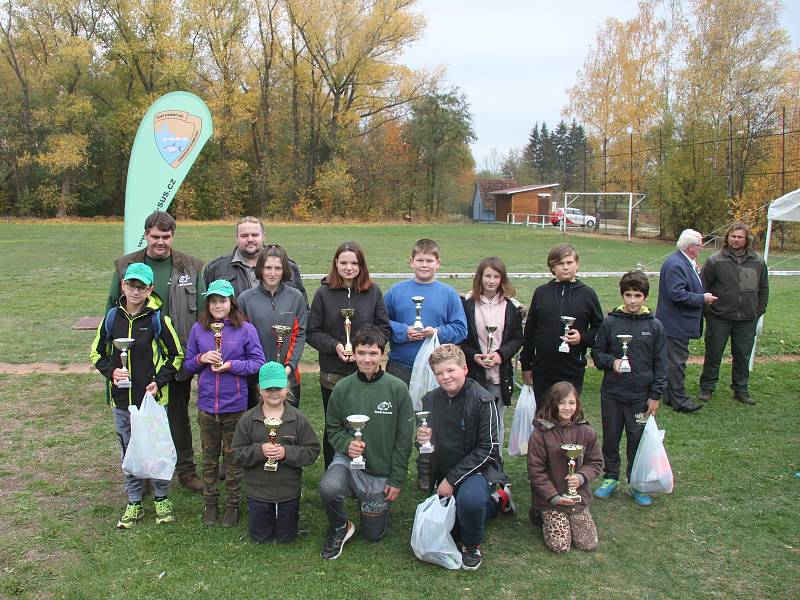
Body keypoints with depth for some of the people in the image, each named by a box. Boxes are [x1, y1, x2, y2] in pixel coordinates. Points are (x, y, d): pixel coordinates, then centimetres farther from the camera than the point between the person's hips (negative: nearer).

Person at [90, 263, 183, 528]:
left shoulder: (158, 318, -8)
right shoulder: (112, 317, 1)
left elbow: (176, 355, 0)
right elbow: (97, 352, 12)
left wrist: (159, 381, -11)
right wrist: (111, 372, -6)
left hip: (153, 398, -3)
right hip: (122, 399, 3)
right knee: (128, 452, 14)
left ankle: (162, 499, 27)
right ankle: (134, 504, 28)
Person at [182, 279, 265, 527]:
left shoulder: (245, 329, -7)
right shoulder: (198, 329, 1)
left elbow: (258, 363, -7)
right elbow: (187, 365, 7)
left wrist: (231, 365, -18)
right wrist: (201, 359, -13)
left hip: (235, 405, -2)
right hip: (206, 405, 3)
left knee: (233, 456, 10)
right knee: (209, 456, 15)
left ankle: (232, 504, 24)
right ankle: (210, 502, 29)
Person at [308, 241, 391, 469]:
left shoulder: (373, 292, 4)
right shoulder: (324, 293, 2)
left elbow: (384, 329, 3)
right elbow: (312, 332, 2)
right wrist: (334, 346, -15)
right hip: (332, 373, 0)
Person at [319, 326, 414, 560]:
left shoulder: (397, 389, -11)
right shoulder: (343, 388, -6)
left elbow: (404, 438, -6)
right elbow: (332, 428, 5)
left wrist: (397, 479, -6)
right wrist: (347, 444, -17)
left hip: (382, 471, 0)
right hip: (348, 461, 0)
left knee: (374, 534, 9)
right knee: (328, 488, -33)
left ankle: (372, 504, 42)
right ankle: (339, 527, 0)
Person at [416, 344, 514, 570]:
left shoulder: (483, 401, -17)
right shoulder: (430, 400, 0)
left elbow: (486, 449, -17)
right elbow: (429, 447, 12)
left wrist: (452, 479, -19)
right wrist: (422, 440, -14)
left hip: (478, 469, -6)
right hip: (445, 474, 6)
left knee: (469, 498, -38)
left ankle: (473, 545, -5)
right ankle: (493, 501, 26)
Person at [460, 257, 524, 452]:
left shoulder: (511, 306, 4)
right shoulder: (467, 304, -1)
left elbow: (517, 338, 5)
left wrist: (501, 354, -11)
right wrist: (473, 355, -13)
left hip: (501, 373, 2)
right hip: (473, 372, -2)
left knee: (497, 421, 11)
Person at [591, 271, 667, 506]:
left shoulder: (654, 325, -2)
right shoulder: (610, 322, -3)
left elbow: (660, 362, 2)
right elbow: (597, 352, 5)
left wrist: (656, 395, 0)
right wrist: (611, 362, -15)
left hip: (641, 395, 0)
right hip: (612, 392, 1)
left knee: (639, 439, 7)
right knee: (610, 437, 12)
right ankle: (611, 478, 30)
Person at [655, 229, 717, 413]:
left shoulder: (685, 262, 12)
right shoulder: (675, 264, -21)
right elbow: (677, 294, -27)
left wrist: (697, 274, 7)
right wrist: (702, 298, -18)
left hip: (680, 323, 11)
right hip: (676, 324, -11)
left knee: (675, 360, 16)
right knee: (677, 362, -3)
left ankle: (670, 396, 25)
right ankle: (680, 401, 4)